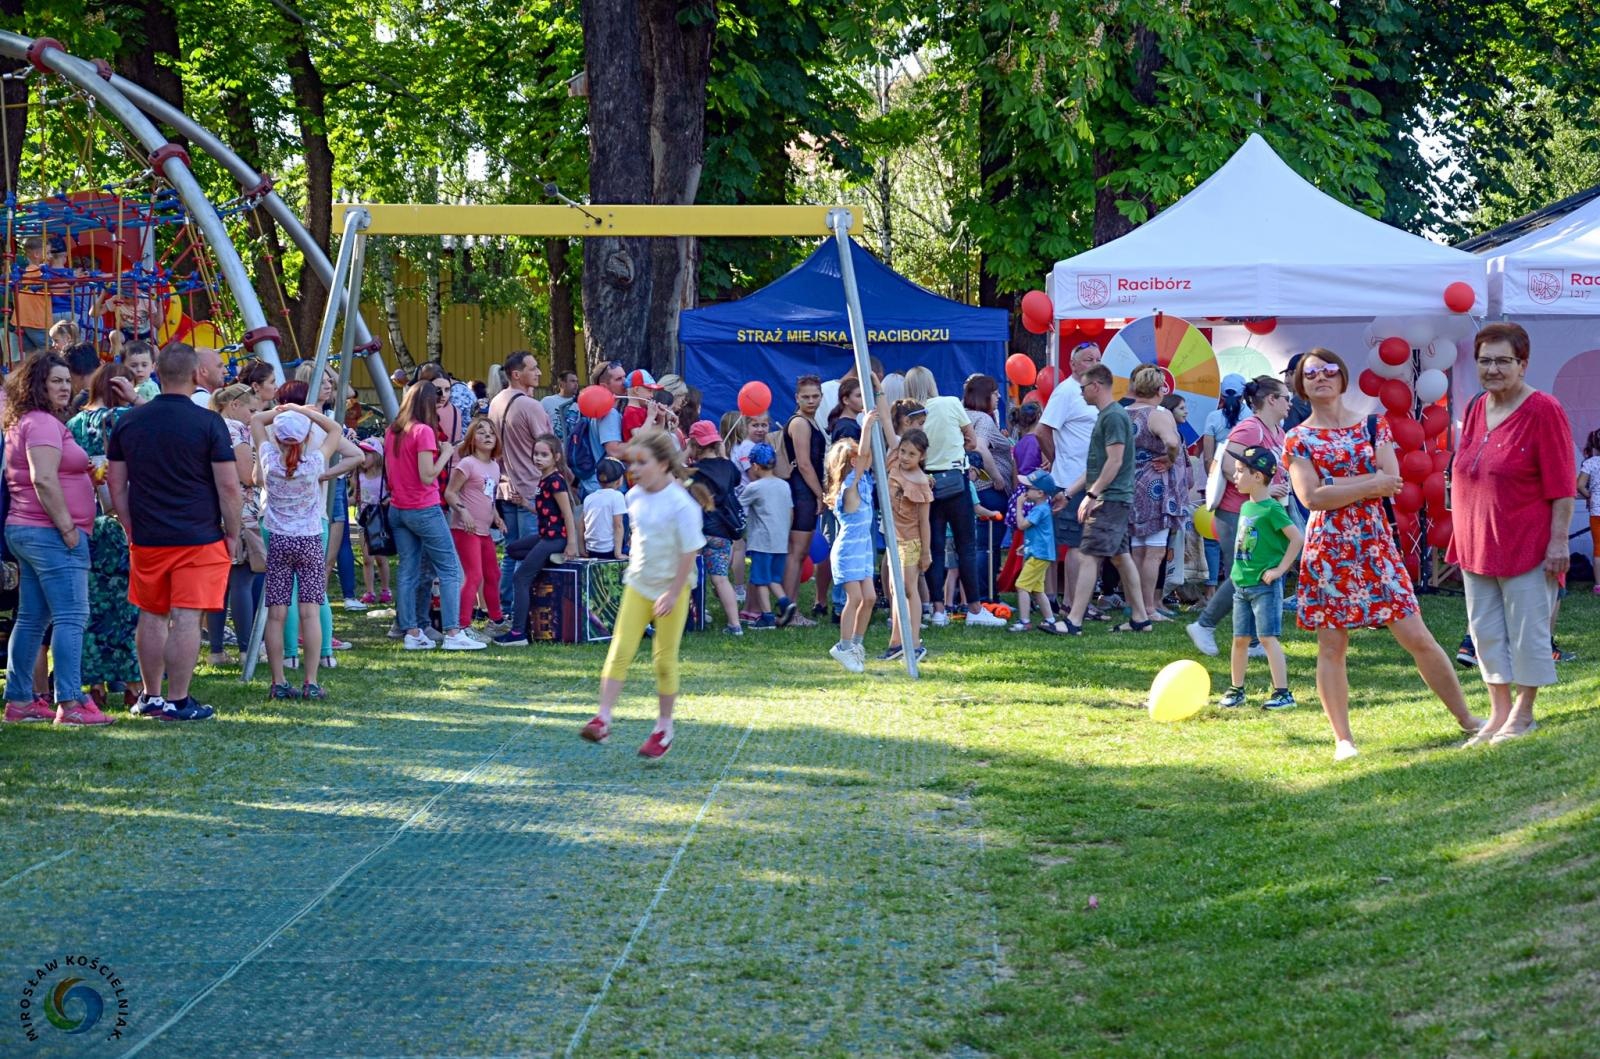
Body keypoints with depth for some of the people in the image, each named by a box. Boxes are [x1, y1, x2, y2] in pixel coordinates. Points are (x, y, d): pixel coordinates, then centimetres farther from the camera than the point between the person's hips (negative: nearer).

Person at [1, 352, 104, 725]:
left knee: (32, 618, 12)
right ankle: (69, 704, -18)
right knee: (71, 617, -12)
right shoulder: (43, 423, -13)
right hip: (50, 533, -11)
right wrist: (68, 529, -20)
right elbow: (44, 479, -23)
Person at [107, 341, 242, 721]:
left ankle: (150, 697, 21)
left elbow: (117, 485, 9)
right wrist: (232, 534, 1)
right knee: (186, 619, -2)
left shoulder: (129, 422, 3)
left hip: (147, 539, 4)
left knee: (152, 616, 14)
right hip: (199, 539, -4)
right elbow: (228, 487, -10)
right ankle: (178, 701, -1)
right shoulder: (207, 423, -9)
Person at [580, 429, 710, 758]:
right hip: (638, 584, 5)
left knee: (665, 658, 4)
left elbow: (689, 553, -17)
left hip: (671, 587, -5)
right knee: (620, 650, -6)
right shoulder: (634, 497, 0)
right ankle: (603, 718, -8)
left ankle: (664, 728, 18)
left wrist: (673, 593, -17)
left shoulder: (682, 505, -19)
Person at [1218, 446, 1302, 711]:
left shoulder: (1271, 509, -13)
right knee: (1240, 639, 12)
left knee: (1268, 637, -11)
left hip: (1265, 584, -8)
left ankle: (1283, 693, -9)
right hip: (1241, 582, 8)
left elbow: (1296, 538, -18)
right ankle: (1236, 690, 22)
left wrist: (1280, 569, -16)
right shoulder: (1246, 507, 12)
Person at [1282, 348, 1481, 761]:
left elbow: (1392, 482, -6)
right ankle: (1343, 739, 8)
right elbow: (1311, 497, -12)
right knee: (1331, 647, 0)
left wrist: (1337, 485, -12)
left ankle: (1466, 718, 11)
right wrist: (1370, 484, -13)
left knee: (1418, 637, 0)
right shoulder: (1298, 440, 2)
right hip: (1327, 551, -1)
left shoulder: (1374, 427, 8)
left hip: (1375, 546, 1)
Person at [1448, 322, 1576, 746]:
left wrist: (1558, 540, -17)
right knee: (1486, 631, 10)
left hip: (1527, 546, -7)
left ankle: (1523, 714, 13)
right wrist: (1462, 536, 15)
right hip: (1478, 547, 7)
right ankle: (1499, 714, 20)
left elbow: (1562, 485, -13)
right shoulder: (1475, 411, 9)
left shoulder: (1542, 410, -12)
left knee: (1526, 630, 2)